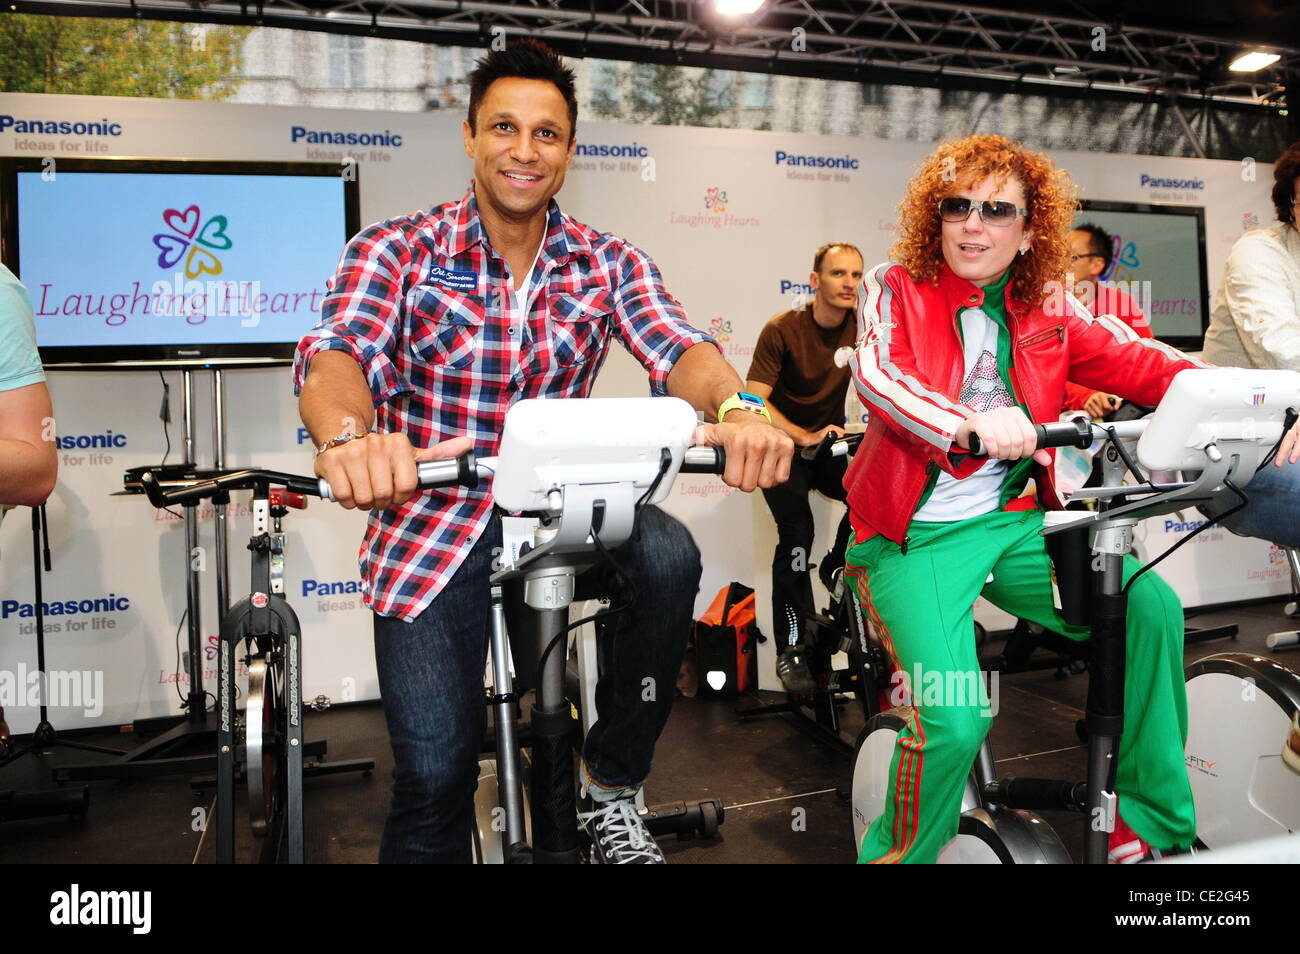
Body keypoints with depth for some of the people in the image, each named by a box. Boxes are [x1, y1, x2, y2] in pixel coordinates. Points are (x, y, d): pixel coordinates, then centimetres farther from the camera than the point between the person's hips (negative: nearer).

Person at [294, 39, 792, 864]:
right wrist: (349, 435, -47)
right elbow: (337, 354, -22)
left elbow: (678, 348, -17)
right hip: (433, 530, -1)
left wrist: (737, 407, -41)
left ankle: (613, 791, -7)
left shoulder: (608, 263, 0)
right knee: (435, 775, -7)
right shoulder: (398, 251, -5)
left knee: (668, 555, -29)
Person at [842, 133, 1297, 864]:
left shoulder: (1046, 310, 9)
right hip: (912, 534, -5)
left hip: (1007, 523, 5)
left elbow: (1134, 359, 1)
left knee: (1151, 606, -10)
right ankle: (901, 853, 8)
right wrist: (970, 423, -40)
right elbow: (875, 372, -22)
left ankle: (1156, 829, 11)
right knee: (955, 718, -23)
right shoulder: (897, 287, -3)